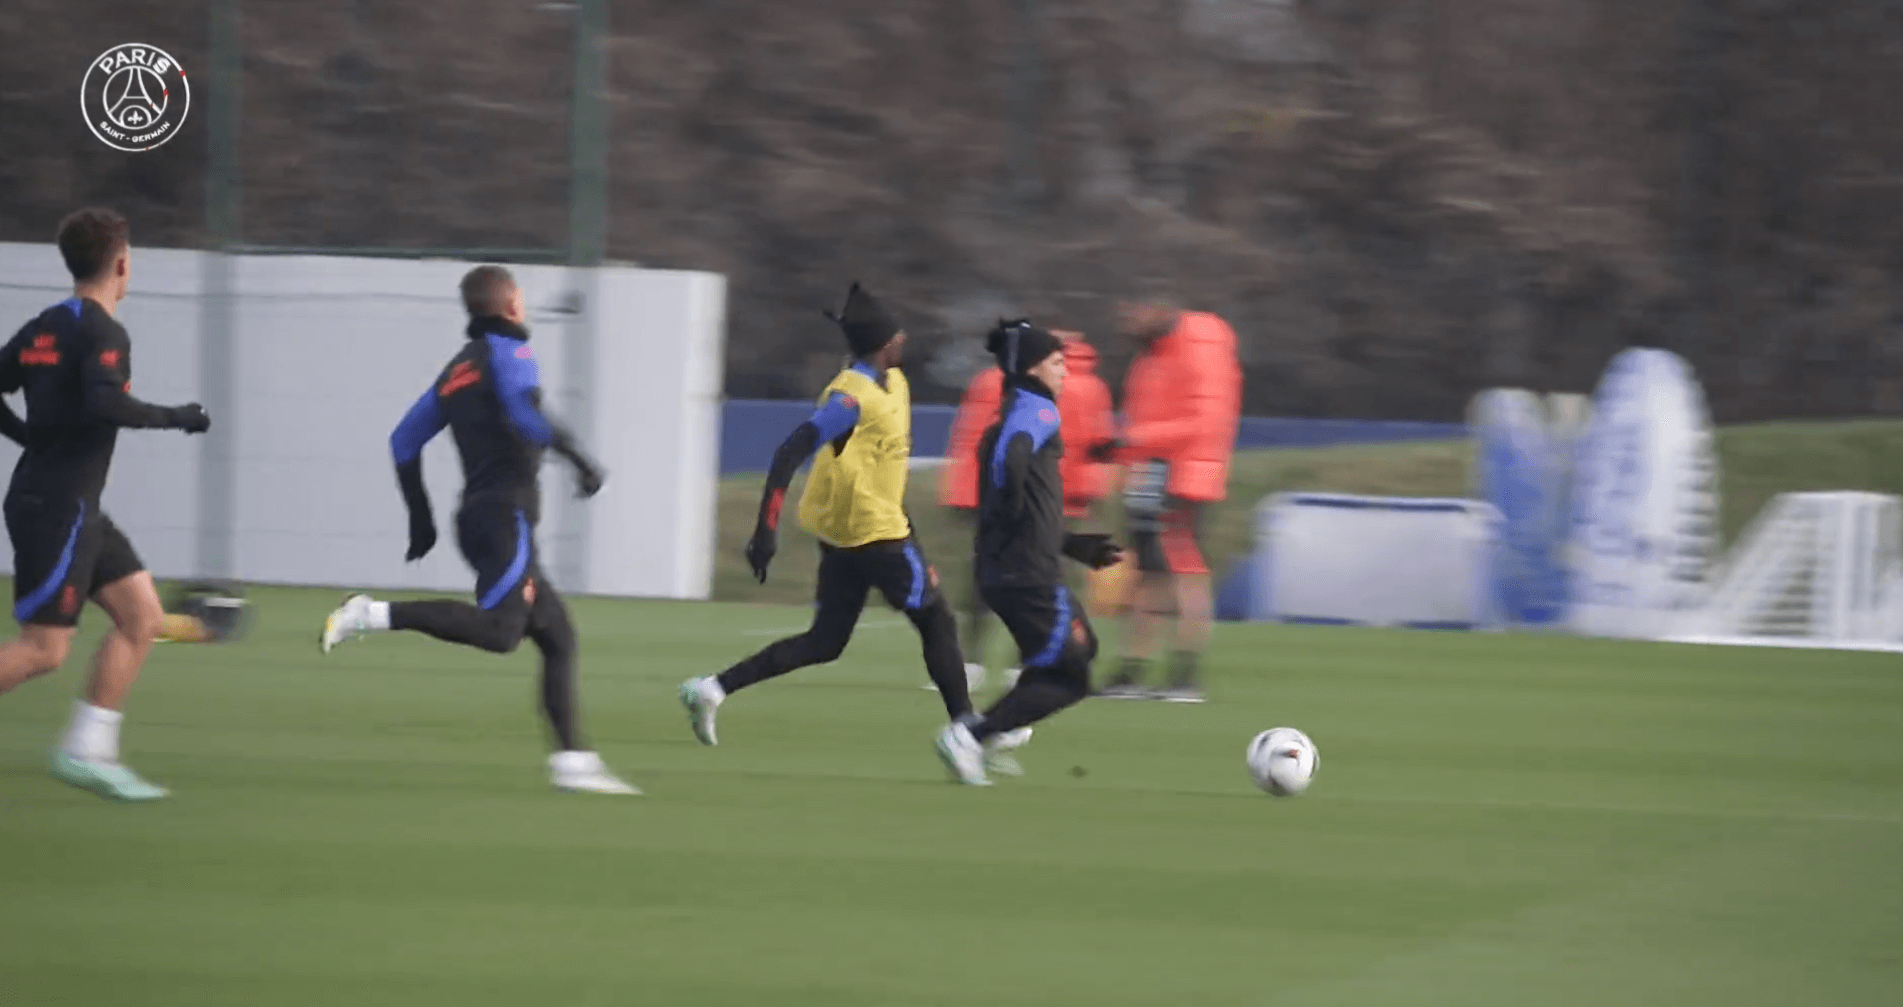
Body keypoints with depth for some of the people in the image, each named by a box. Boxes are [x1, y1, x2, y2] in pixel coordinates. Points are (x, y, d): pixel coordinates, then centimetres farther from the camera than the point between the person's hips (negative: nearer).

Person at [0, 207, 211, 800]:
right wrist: (174, 418, -18)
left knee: (142, 616, 8)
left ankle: (87, 752, 6)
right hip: (57, 510, -9)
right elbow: (104, 403, -29)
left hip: (72, 510, 9)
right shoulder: (103, 334, -14)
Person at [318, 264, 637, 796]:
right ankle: (374, 614, -25)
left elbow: (405, 440, 20)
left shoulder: (457, 368, 21)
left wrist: (420, 517, 23)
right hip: (507, 513, -9)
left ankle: (572, 761, 2)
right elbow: (524, 412, -22)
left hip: (477, 514, 9)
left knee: (557, 635, 8)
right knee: (498, 629, -22)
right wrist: (577, 456, -20)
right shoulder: (509, 352, -1)